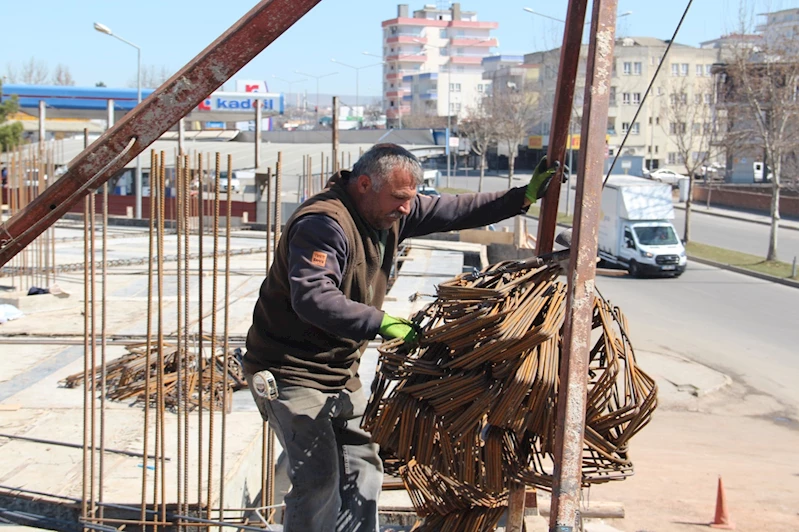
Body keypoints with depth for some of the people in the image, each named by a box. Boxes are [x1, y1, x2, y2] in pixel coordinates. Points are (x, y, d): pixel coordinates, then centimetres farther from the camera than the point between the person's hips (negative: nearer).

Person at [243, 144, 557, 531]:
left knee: (362, 469, 13)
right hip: (291, 373, -9)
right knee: (319, 479, -16)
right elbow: (313, 298, -36)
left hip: (340, 373, 9)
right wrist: (381, 323, -39)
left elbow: (454, 211, 12)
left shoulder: (391, 213, 4)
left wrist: (522, 198, 10)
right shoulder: (322, 223, -24)